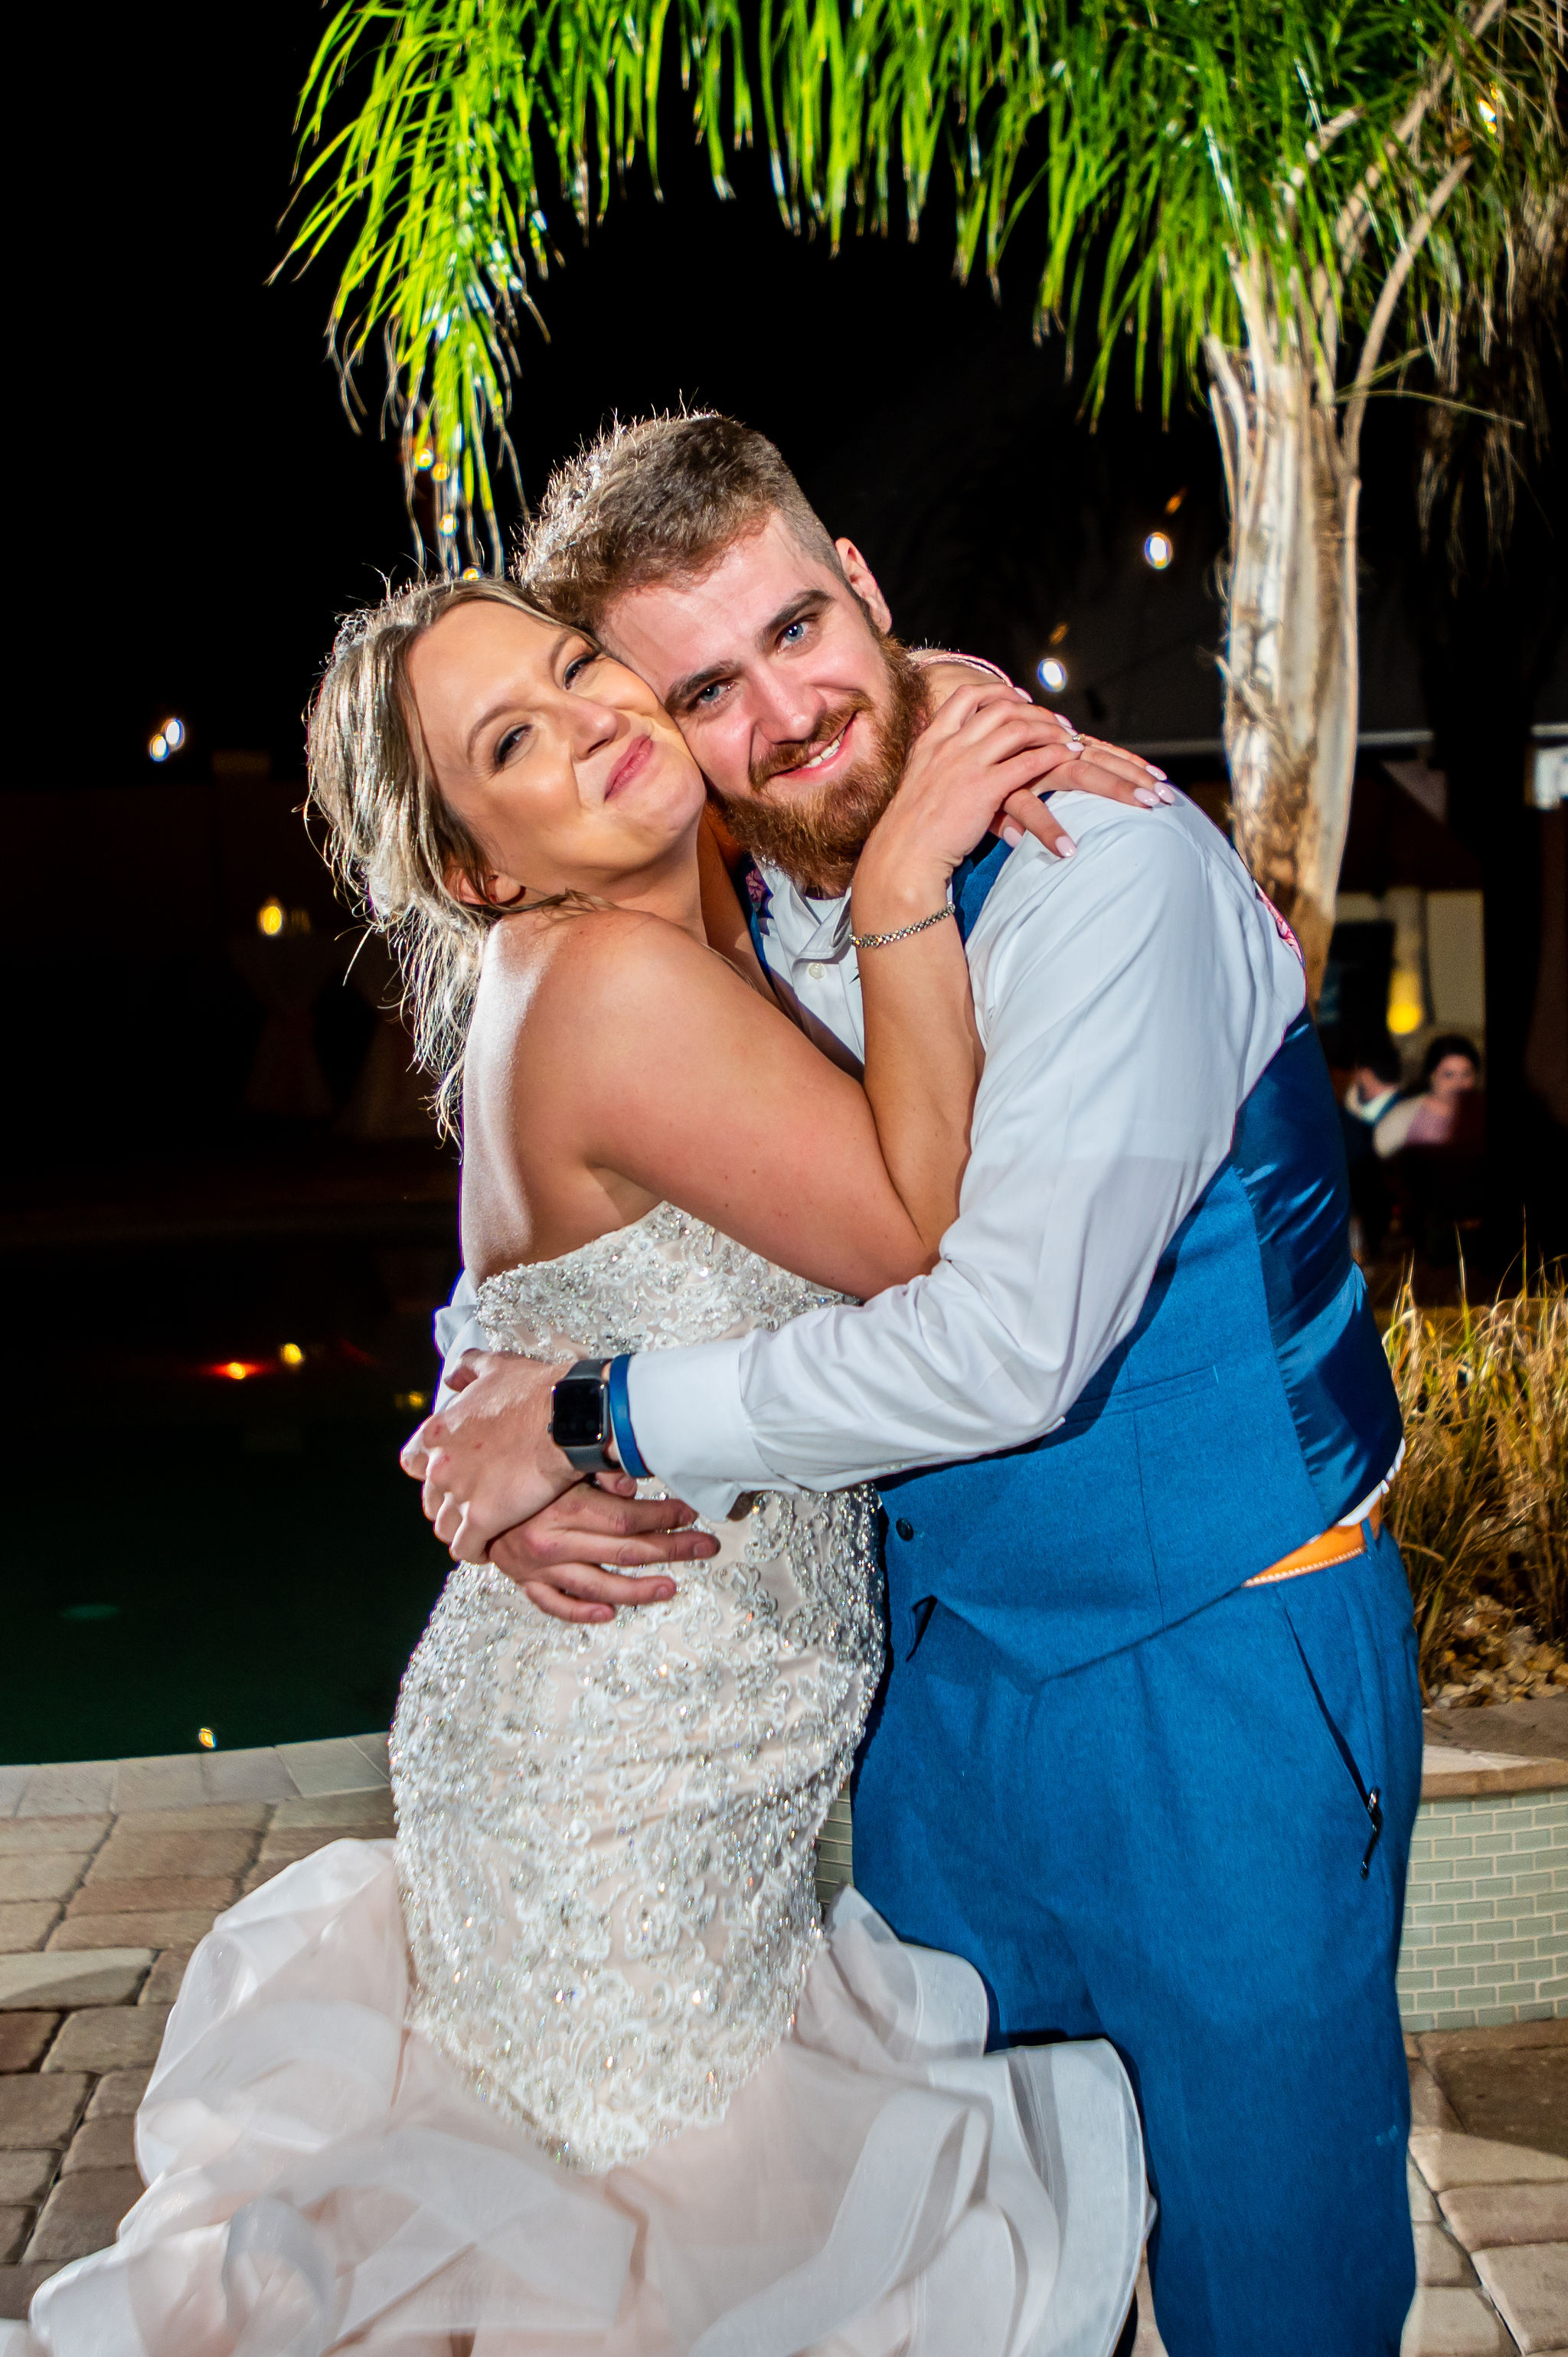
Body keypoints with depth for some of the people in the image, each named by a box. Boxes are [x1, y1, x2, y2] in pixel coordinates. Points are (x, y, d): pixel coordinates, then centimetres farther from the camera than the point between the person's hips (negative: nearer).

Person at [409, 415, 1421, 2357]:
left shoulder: (1106, 866, -23)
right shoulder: (726, 941, 0)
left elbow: (1004, 1345, -30)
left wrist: (609, 1417, -20)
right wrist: (486, 1434, -10)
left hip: (1220, 1666, -6)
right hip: (948, 1643, 7)